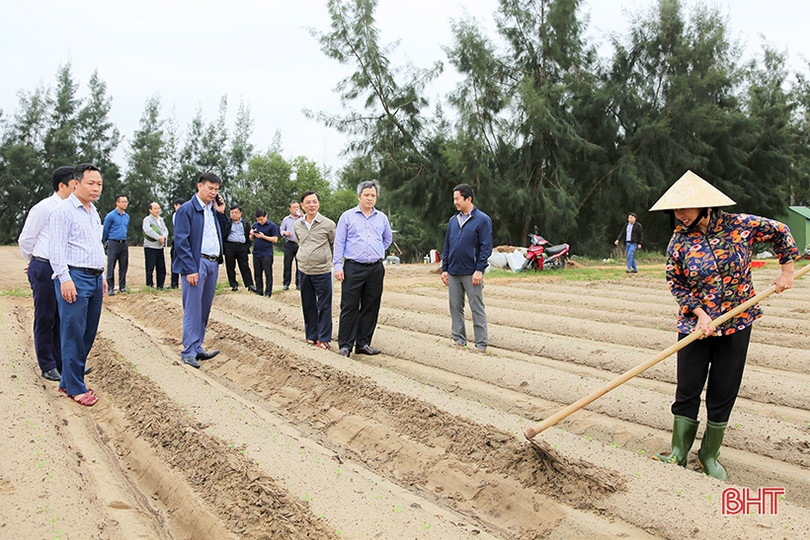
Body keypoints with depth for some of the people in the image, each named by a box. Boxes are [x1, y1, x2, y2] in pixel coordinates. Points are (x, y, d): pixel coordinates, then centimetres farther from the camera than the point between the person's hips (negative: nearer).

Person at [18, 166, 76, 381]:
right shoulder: (43, 208, -11)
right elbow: (25, 240, -3)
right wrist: (34, 262, 10)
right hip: (44, 269, -6)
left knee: (62, 318, 12)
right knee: (45, 319, 4)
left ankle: (62, 363, 21)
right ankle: (47, 367, 14)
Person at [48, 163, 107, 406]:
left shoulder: (93, 211, 18)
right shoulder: (64, 210, -7)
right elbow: (56, 248, -13)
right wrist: (65, 279, -19)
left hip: (95, 279, 8)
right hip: (74, 279, -8)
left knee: (88, 335, 10)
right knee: (73, 335, -3)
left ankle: (68, 381, 21)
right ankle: (75, 388, 5)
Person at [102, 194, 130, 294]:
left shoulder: (127, 216, 12)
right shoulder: (111, 216, -6)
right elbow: (105, 230, 3)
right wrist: (105, 242, 12)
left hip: (124, 244, 5)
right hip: (113, 243, -5)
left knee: (124, 266, 7)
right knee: (111, 266, -3)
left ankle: (122, 287, 15)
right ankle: (110, 288, 1)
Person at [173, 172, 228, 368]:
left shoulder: (213, 209, 15)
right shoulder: (187, 209, -6)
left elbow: (221, 233, 20)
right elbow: (181, 241, -11)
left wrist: (221, 213, 9)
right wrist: (190, 269, -18)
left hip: (213, 264, 7)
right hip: (196, 264, -7)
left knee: (204, 309, 11)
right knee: (193, 310, -5)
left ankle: (197, 348, 19)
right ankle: (188, 352, 1)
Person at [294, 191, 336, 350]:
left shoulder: (328, 224, -6)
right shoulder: (298, 225, 7)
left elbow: (335, 246, 7)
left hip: (322, 271, -4)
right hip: (304, 271, 4)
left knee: (324, 306, 1)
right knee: (308, 305, 12)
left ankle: (324, 338, 9)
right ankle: (311, 335, 24)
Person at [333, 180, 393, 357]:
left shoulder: (382, 218, 11)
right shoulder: (347, 216, 2)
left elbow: (388, 238, 28)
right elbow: (339, 242, 0)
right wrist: (337, 265, -6)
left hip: (375, 269, 4)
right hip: (353, 268, -3)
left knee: (370, 308, 6)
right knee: (349, 307, -4)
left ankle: (363, 343, 16)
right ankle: (345, 345, 3)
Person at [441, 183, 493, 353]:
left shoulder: (482, 220, -5)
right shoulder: (453, 220, 13)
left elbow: (486, 247, -8)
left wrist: (479, 270, -15)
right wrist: (444, 269, 11)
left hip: (472, 274, -6)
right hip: (453, 273, 6)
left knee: (477, 309, -1)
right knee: (455, 307, 10)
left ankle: (481, 344, 4)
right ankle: (459, 339, 20)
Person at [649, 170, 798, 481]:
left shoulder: (739, 225, -9)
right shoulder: (679, 240, -8)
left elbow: (779, 231, 7)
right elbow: (675, 282, -3)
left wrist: (787, 270, 4)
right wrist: (700, 313, -13)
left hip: (737, 324, 0)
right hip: (696, 324, 0)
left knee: (723, 394, 7)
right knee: (687, 391, 2)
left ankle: (709, 456, 23)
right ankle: (678, 455, 14)